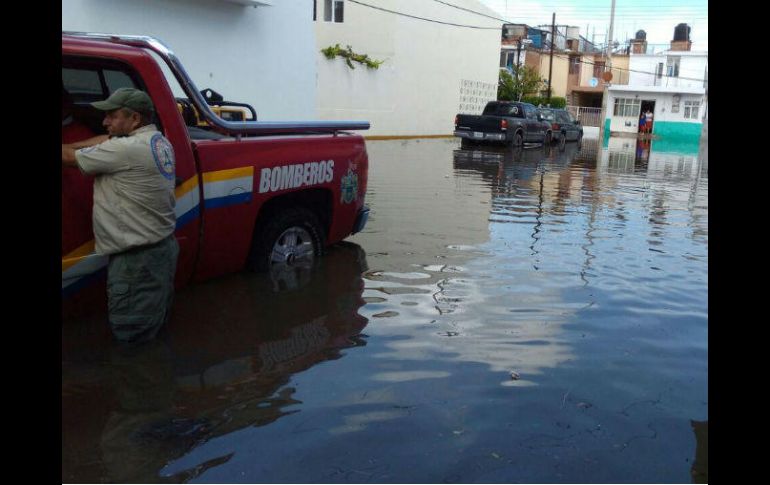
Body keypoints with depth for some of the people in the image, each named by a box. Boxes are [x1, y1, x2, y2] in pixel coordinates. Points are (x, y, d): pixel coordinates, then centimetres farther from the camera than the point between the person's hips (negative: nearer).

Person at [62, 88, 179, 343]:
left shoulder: (127, 149, -20)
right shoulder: (158, 140, 7)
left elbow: (69, 158, -9)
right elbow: (107, 141, 16)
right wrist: (69, 146, 9)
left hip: (138, 258, -9)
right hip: (162, 245, 9)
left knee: (128, 331, 2)